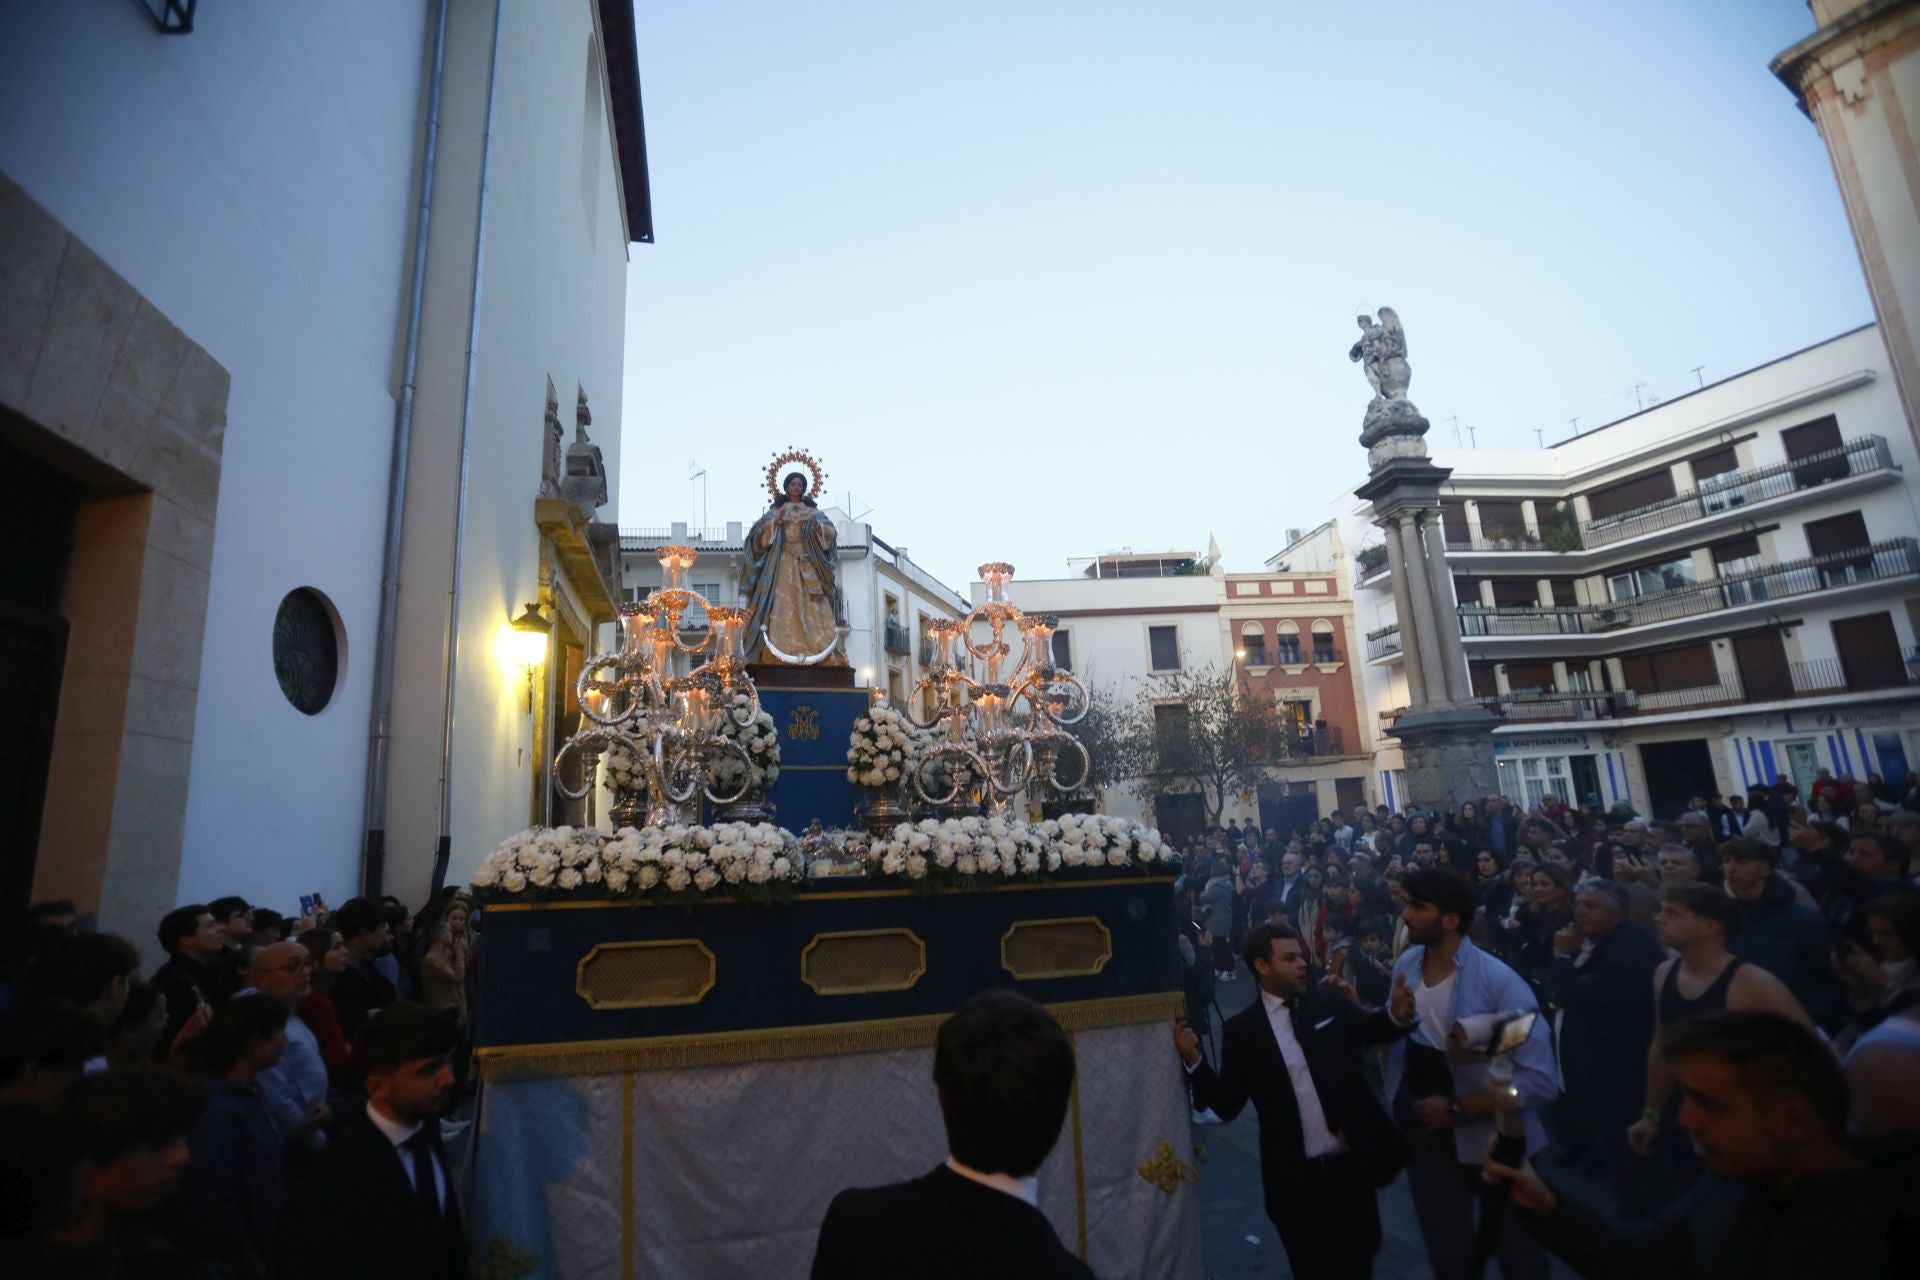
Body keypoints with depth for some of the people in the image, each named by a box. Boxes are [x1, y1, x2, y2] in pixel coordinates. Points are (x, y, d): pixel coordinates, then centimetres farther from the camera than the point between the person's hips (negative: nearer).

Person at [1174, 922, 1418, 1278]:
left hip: (1351, 1165, 2)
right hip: (1295, 1178, -1)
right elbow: (1227, 1105, -7)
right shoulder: (1242, 1029, -7)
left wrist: (1397, 1015, -33)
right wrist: (1193, 1060, -22)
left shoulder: (1331, 1004, -1)